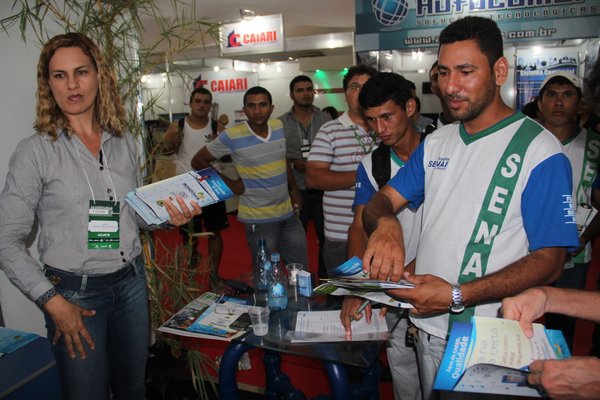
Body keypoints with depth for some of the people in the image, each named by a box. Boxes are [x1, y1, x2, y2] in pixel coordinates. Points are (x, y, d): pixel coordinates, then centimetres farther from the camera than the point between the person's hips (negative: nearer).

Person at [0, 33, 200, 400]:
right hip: (74, 291, -4)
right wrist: (52, 302, -14)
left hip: (131, 281, 4)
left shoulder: (126, 143, 3)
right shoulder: (35, 151, -10)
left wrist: (169, 216, -6)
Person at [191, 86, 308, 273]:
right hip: (258, 218, -5)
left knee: (302, 271, 16)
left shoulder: (279, 127, 1)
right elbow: (198, 161, -4)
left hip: (288, 213, 6)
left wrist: (294, 190, 12)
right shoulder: (232, 136, -15)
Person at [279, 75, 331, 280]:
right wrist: (293, 164, -11)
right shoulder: (280, 124, 3)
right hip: (296, 191, 0)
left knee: (326, 238, 4)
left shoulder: (326, 119, 5)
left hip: (322, 190, 1)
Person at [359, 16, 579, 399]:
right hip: (428, 326, 6)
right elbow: (381, 201, 2)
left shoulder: (540, 151, -14)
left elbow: (549, 261, -17)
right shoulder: (436, 143, 6)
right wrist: (385, 224, -24)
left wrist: (457, 295, -28)